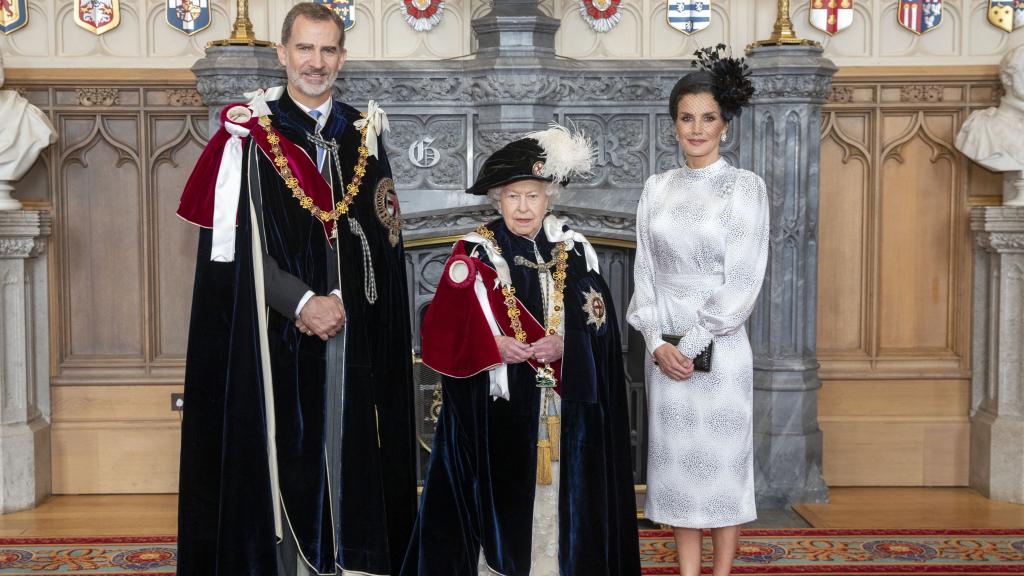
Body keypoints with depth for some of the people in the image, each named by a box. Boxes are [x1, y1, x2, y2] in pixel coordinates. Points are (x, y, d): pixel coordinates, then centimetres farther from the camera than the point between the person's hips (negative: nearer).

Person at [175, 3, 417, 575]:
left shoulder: (364, 136, 10)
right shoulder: (249, 135, -1)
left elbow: (387, 244, 11)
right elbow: (231, 246, -7)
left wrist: (341, 302, -2)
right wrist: (302, 302, -14)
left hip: (354, 339, 3)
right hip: (275, 339, -3)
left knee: (348, 456, 5)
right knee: (281, 456, -1)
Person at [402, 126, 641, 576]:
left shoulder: (575, 252, 8)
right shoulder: (474, 253, 1)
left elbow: (599, 325, 2)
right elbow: (445, 329, -5)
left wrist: (563, 345, -16)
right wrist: (494, 346, -20)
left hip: (565, 407, 2)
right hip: (497, 405, -2)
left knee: (561, 495, 4)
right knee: (501, 497, -1)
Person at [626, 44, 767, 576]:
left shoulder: (744, 187, -5)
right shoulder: (657, 188, 7)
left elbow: (743, 281, -10)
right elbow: (644, 272, 6)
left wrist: (693, 344, -12)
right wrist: (657, 342, -7)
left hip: (720, 348, -4)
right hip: (665, 348, 4)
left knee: (722, 463, 4)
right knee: (677, 463, 9)